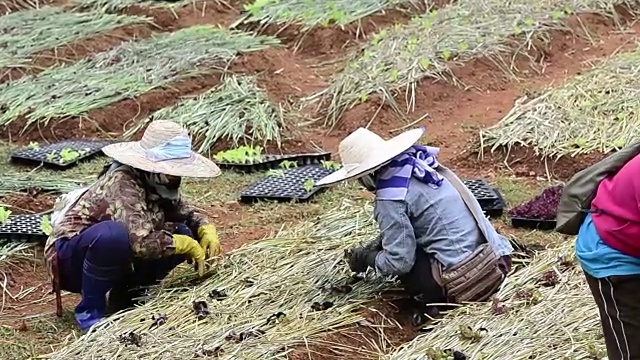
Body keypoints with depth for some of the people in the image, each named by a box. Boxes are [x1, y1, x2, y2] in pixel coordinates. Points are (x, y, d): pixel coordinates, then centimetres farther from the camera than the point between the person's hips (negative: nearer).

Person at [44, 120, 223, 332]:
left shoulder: (157, 185, -4)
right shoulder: (124, 184, -28)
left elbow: (184, 212, 13)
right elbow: (141, 242, -40)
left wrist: (206, 229, -9)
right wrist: (188, 245, -27)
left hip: (114, 258, 8)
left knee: (183, 232, -4)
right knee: (113, 234, -40)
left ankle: (126, 293, 7)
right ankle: (90, 312, -18)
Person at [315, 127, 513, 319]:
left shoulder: (390, 198, -15)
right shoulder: (412, 161, 9)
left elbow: (399, 262, -12)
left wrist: (365, 258, 7)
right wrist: (377, 245, 19)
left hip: (467, 281, -8)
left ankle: (436, 305, 2)